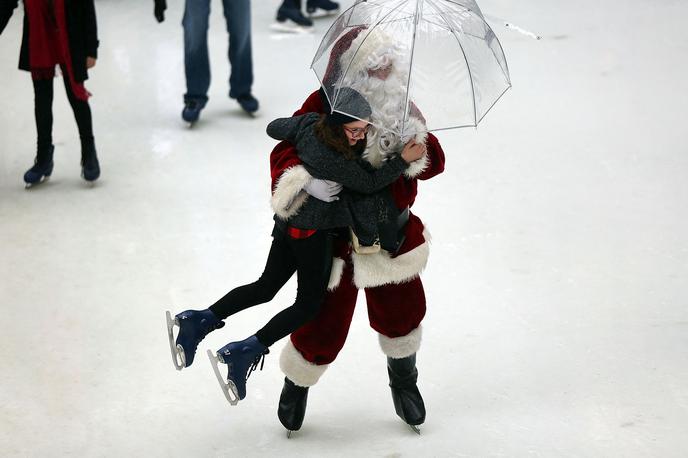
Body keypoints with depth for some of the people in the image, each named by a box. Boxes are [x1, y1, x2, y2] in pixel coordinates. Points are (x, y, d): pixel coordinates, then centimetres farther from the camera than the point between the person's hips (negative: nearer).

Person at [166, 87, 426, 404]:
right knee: (308, 303, 3)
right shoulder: (333, 159, -29)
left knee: (266, 286, 20)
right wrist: (403, 160, -14)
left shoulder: (309, 123, -8)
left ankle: (201, 321, 14)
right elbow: (368, 183, -17)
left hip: (288, 223, 8)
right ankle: (244, 353, -7)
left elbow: (274, 128, 10)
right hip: (313, 232, -8)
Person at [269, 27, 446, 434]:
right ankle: (297, 384, 36)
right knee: (325, 324, 4)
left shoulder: (402, 109, -3)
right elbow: (287, 150, -24)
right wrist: (295, 178, -47)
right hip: (332, 236, -4)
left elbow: (435, 162, -6)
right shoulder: (323, 107, -17)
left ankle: (403, 378, 50)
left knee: (401, 311, 18)